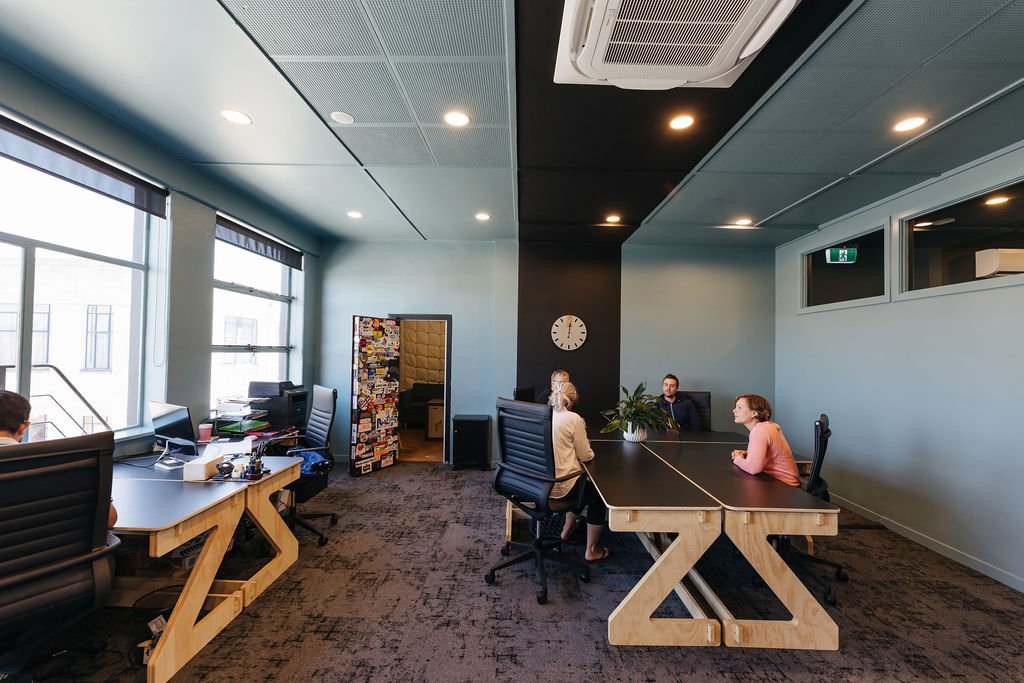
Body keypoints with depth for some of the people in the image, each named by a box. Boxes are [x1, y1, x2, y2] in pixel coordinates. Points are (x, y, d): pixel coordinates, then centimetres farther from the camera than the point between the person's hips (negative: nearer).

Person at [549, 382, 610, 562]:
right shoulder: (573, 419, -15)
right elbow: (585, 456, -8)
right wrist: (590, 451, 14)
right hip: (559, 487, -7)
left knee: (584, 483, 33)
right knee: (600, 495, 20)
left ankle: (567, 531, 46)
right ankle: (591, 551, 23)